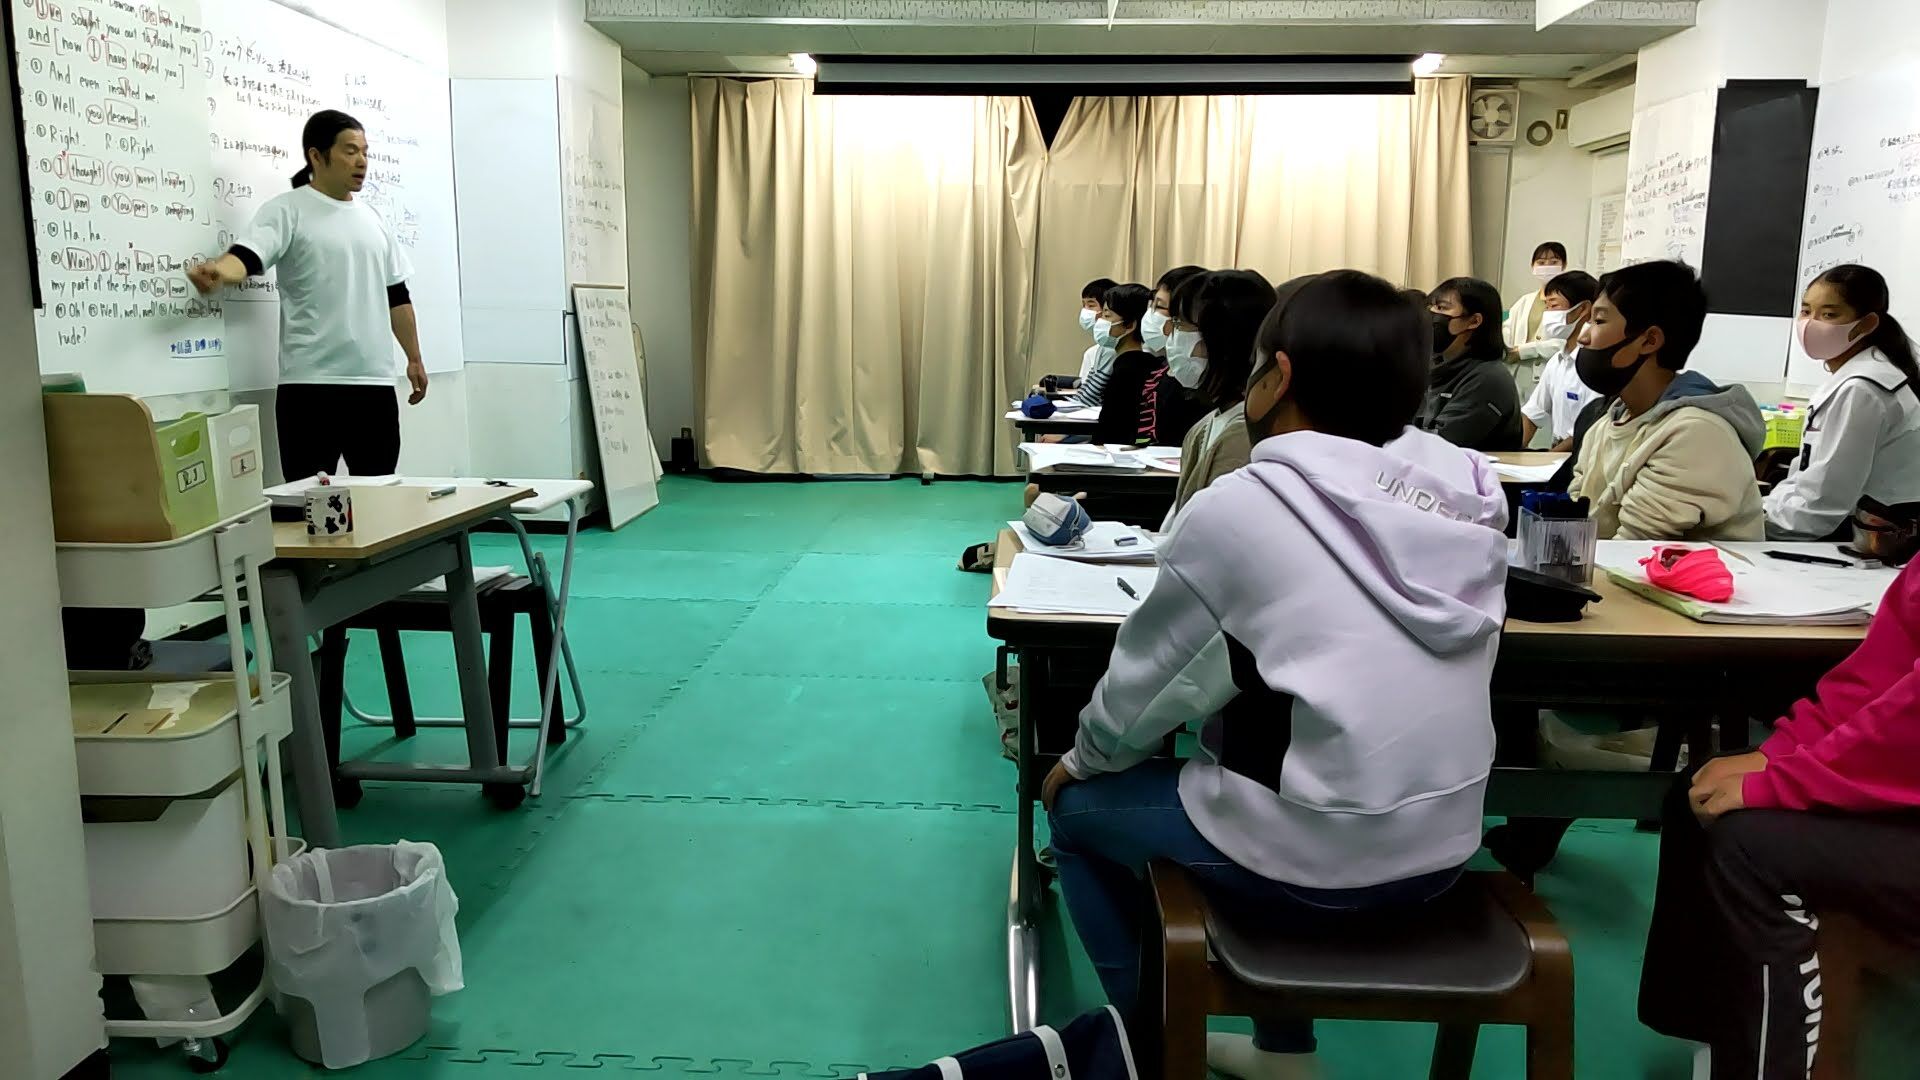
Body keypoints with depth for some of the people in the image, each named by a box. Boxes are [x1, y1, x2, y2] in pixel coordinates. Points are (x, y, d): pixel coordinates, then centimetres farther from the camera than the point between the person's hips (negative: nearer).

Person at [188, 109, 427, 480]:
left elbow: (396, 295, 21)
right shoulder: (288, 210, -1)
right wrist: (219, 270, -41)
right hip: (311, 385, -5)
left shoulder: (371, 218, 17)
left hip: (376, 381, 6)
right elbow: (248, 255, -18)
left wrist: (414, 358, 19)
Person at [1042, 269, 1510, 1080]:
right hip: (1439, 851, 6)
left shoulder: (1240, 507, -16)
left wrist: (1082, 759, 14)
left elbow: (1149, 684, -6)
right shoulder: (1463, 499, -1)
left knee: (1079, 804, 17)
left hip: (1312, 863, -6)